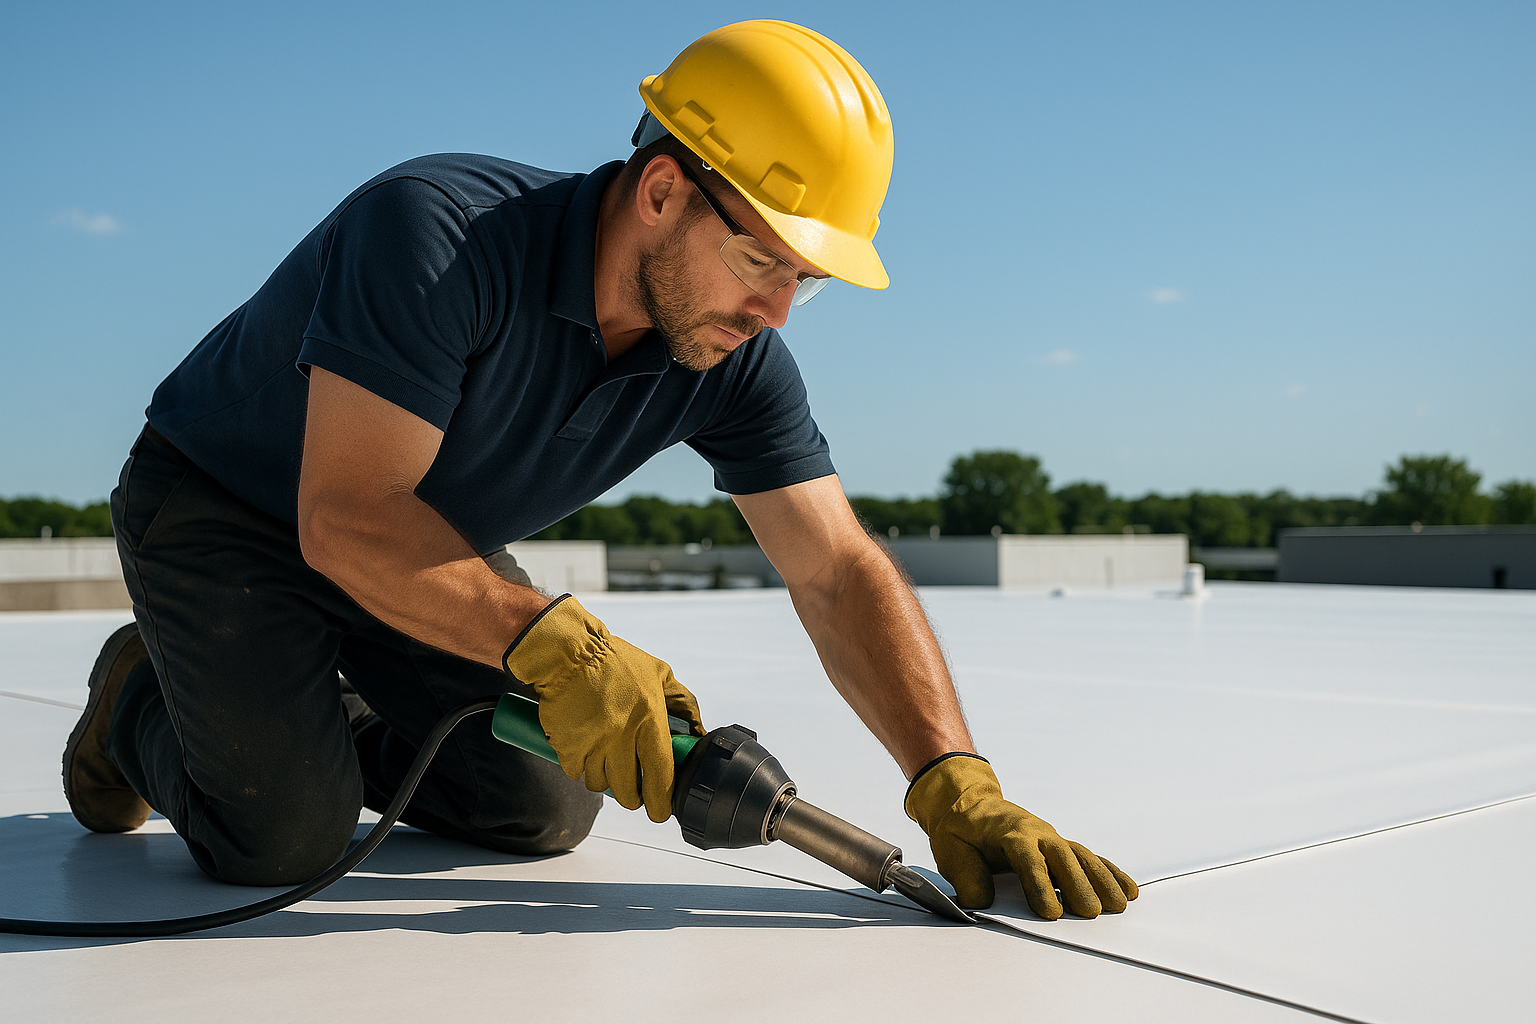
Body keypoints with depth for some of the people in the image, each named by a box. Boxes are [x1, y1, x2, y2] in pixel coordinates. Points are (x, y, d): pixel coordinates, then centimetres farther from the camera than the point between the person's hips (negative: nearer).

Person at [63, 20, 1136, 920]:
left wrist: (956, 782, -30)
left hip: (434, 548, 5)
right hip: (222, 507, -5)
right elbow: (345, 519, -37)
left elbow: (841, 571, -20)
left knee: (547, 810, -1)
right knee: (284, 836, -17)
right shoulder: (436, 232, -36)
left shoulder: (735, 362, -17)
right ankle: (143, 700, 15)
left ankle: (335, 725, 25)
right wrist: (554, 643, -47)